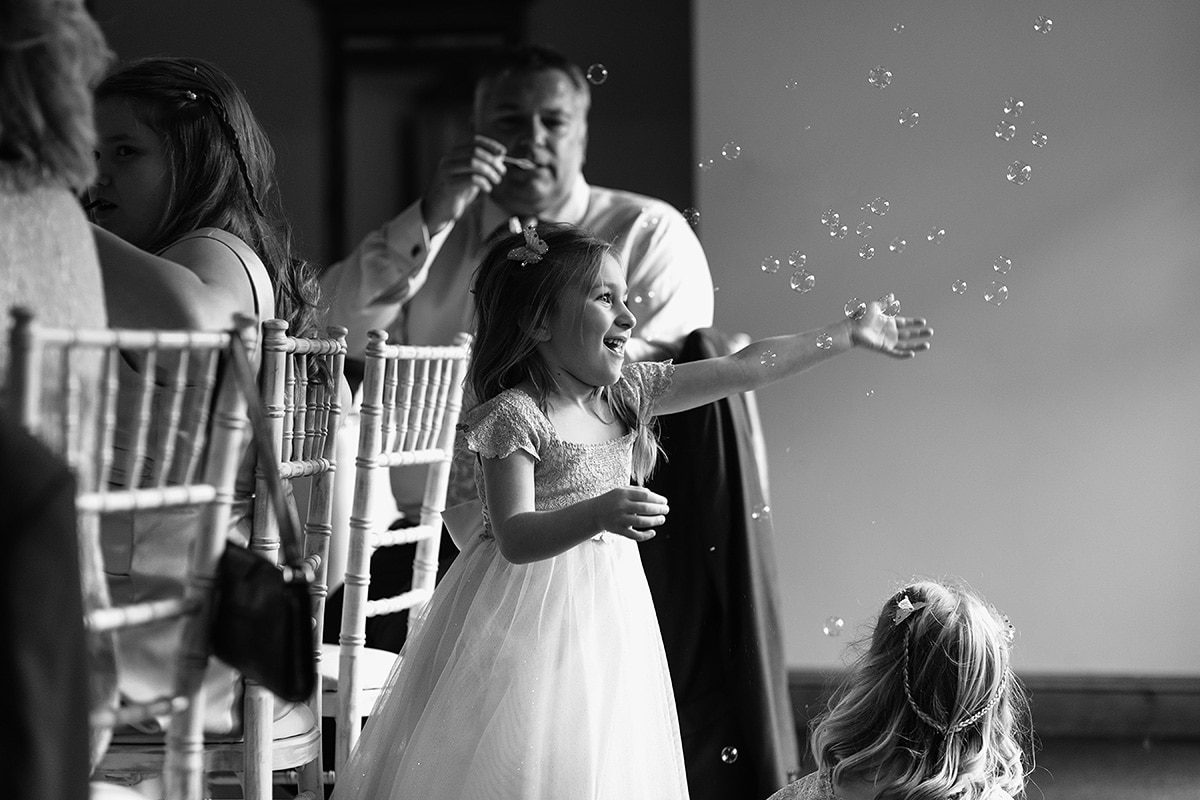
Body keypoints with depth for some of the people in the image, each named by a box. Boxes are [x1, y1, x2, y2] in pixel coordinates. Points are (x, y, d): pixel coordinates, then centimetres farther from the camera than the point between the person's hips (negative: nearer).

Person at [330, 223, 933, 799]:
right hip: (532, 620, -7)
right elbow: (514, 539, -25)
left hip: (609, 613, 7)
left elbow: (744, 369, 10)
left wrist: (849, 334, 11)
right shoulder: (515, 416, -17)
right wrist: (599, 515, -41)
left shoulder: (629, 391, 5)